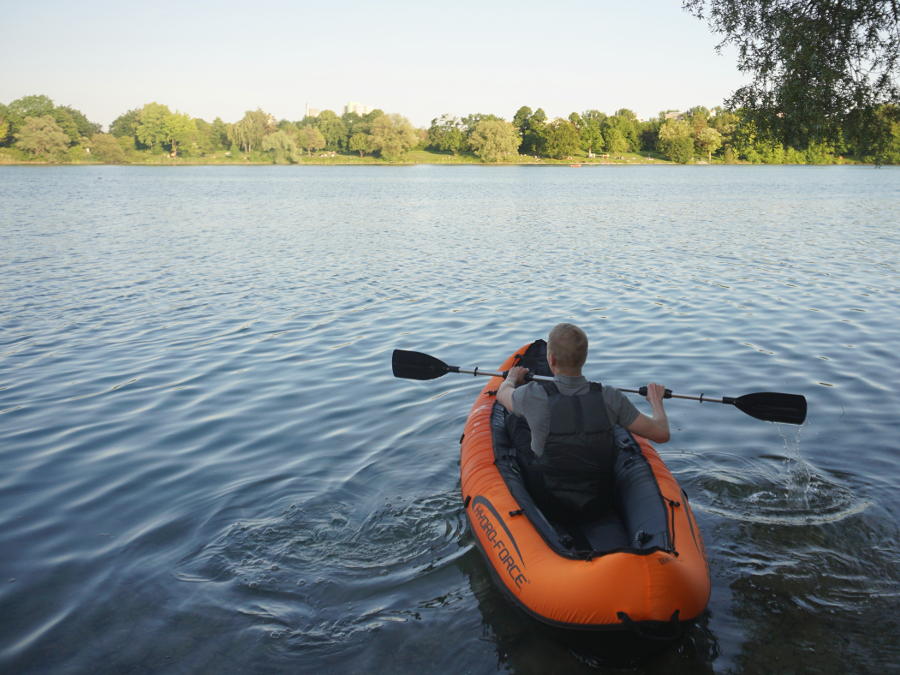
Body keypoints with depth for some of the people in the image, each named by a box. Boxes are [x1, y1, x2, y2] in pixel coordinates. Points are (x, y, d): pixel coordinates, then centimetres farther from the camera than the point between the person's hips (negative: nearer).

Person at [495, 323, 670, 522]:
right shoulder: (609, 398, -16)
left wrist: (512, 377, 28)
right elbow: (661, 433, -6)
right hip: (598, 506, 2)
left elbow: (502, 393, 5)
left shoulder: (534, 397, -20)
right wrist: (656, 400, 14)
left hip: (549, 507, -2)